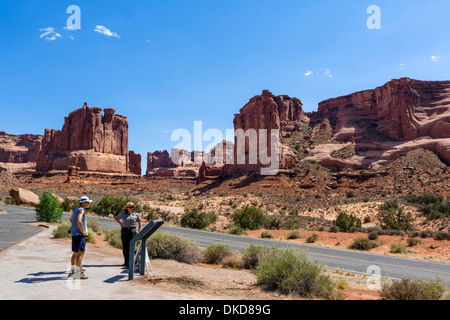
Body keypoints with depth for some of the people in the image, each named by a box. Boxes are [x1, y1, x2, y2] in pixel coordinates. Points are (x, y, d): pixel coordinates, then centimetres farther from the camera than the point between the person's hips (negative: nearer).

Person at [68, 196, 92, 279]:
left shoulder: (76, 209, 17)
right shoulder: (81, 210, -14)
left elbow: (71, 219, 34)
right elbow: (79, 221, -29)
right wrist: (83, 232, -19)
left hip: (74, 233, 10)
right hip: (79, 234, -10)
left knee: (75, 253, 16)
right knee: (81, 253, -8)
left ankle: (72, 270, 24)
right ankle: (78, 273, -8)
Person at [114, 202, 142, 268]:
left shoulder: (135, 214, 7)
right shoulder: (123, 214, 7)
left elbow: (140, 223, 16)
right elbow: (116, 219, 21)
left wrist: (139, 231, 9)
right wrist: (121, 224, 11)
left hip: (132, 231, -1)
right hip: (124, 231, 1)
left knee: (131, 247, -7)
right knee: (125, 247, 5)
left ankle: (129, 263, -7)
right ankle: (125, 261, 17)